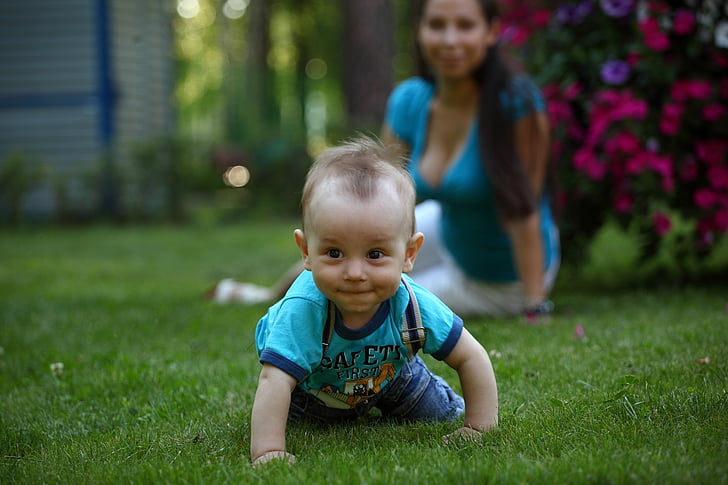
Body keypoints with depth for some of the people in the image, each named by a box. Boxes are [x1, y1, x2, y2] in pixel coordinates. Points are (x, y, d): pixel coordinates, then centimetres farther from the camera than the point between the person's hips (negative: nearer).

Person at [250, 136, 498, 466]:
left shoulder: (414, 308, -38)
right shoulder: (302, 311, -48)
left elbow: (471, 358, -24)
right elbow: (274, 383, -51)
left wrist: (479, 428, -25)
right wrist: (268, 453, -59)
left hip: (387, 374, 2)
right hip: (311, 386, -2)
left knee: (441, 415, 10)